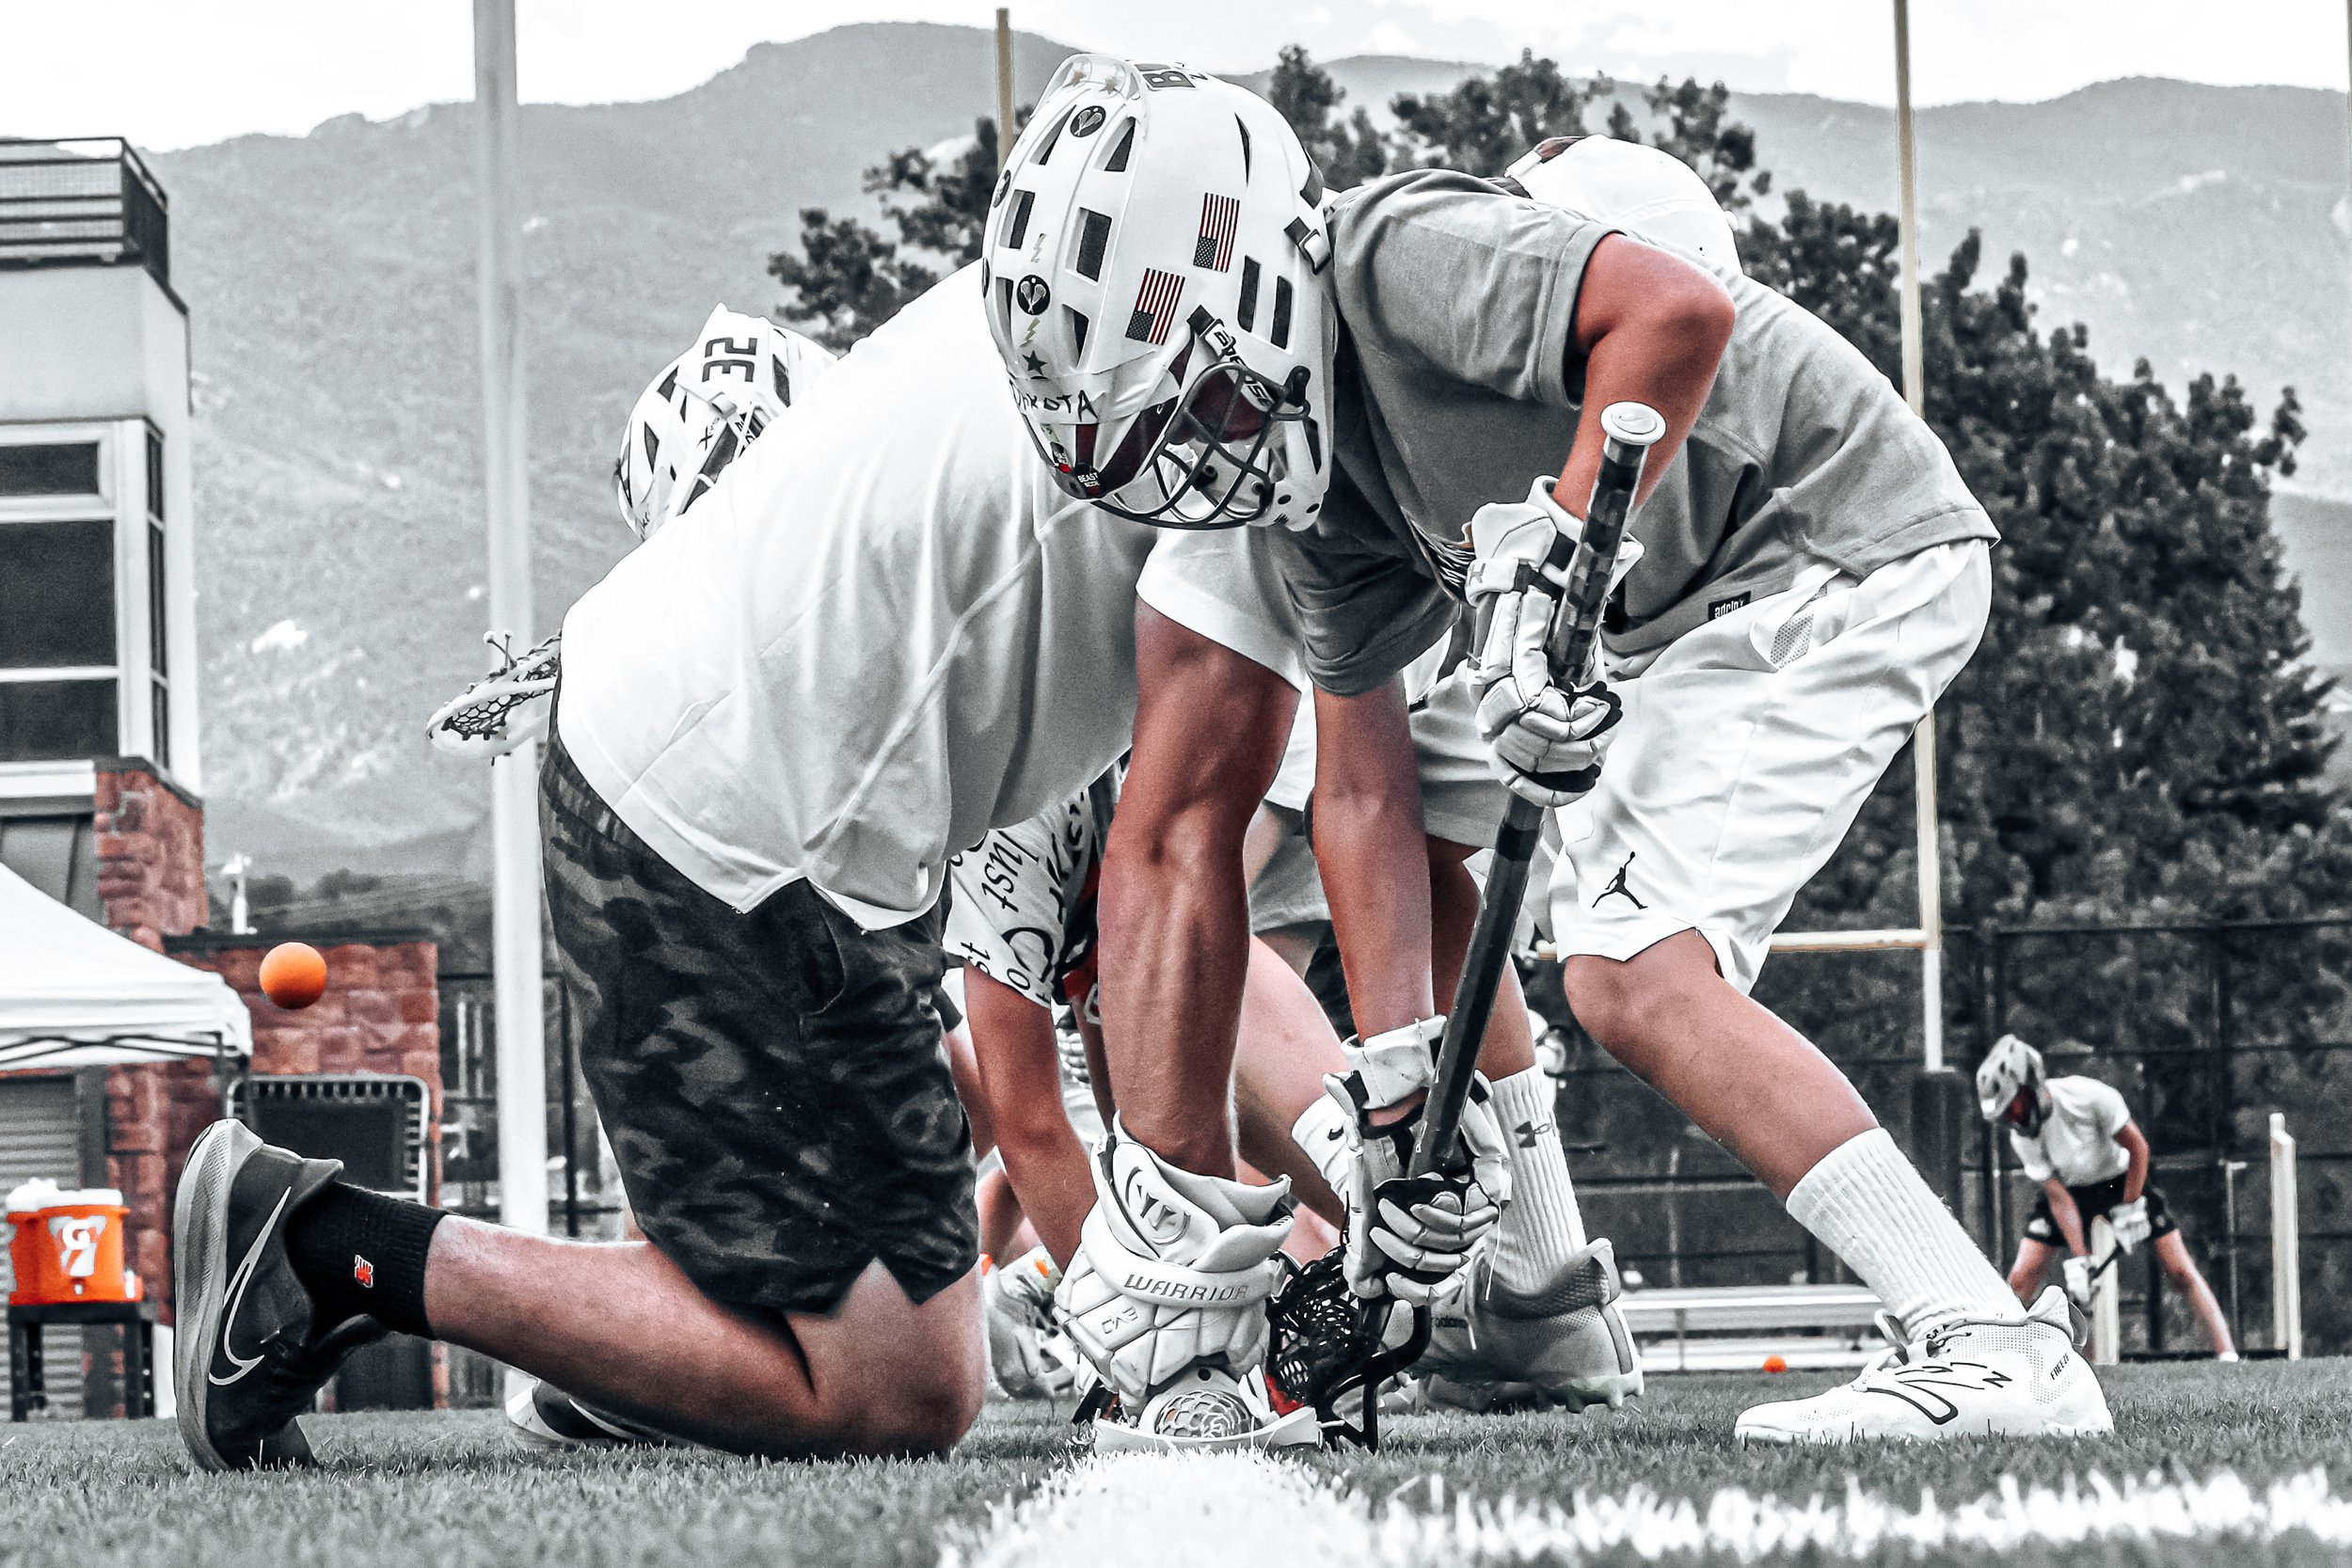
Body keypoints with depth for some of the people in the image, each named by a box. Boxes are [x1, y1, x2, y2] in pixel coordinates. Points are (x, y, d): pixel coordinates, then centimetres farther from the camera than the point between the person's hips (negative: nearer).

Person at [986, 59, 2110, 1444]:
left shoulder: (1401, 255, -21)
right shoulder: (1312, 470, 7)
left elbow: (1681, 310, -37)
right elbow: (1363, 787, 7)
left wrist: (1554, 560, -32)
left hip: (1850, 558, -11)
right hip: (1696, 621, 11)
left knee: (1646, 981, -18)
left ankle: (2004, 1349, -22)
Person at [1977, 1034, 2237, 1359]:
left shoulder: (2088, 1096, -31)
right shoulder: (2021, 1137, -21)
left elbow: (2137, 1146, -19)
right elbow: (2058, 1196, -17)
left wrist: (2129, 1210, -16)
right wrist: (2078, 1259, -24)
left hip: (2122, 1183, -2)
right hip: (2069, 1189, 2)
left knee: (2181, 1273, -8)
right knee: (2022, 1278, -11)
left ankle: (2226, 1354, -3)